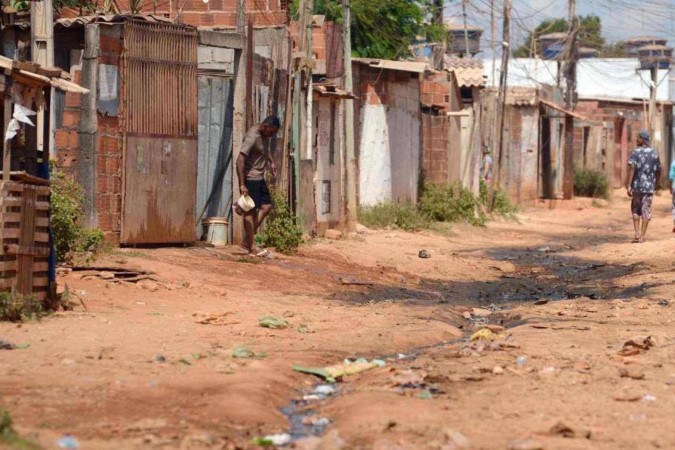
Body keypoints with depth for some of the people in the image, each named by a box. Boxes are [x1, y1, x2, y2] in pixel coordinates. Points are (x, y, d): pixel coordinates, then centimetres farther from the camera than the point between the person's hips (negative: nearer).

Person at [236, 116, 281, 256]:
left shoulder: (265, 134, 5)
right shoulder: (252, 137, -23)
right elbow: (240, 160, -27)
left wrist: (271, 162, 15)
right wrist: (242, 185, -30)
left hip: (259, 177, 9)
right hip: (249, 178, -9)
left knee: (266, 206, 8)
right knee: (251, 211, -6)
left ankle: (246, 241, 12)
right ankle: (252, 247, -2)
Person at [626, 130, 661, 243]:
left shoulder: (636, 152, -6)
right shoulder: (654, 153, 5)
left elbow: (632, 168, -16)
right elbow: (658, 170, 14)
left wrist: (628, 185, -18)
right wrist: (656, 183, 30)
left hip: (637, 186, -2)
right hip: (649, 187, 2)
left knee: (636, 210, 11)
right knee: (646, 211, 4)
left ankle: (637, 234, 2)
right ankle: (642, 236, 2)